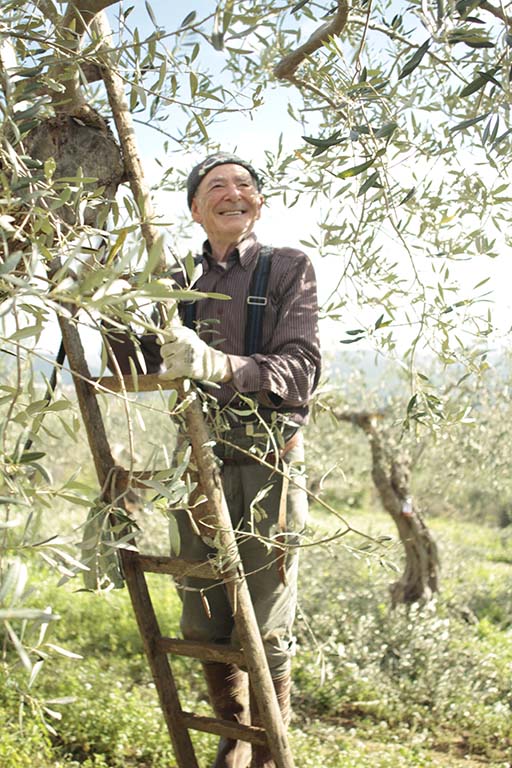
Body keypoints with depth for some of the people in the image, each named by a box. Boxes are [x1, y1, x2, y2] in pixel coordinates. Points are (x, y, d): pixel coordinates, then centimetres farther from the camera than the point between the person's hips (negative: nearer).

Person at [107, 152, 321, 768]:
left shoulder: (288, 268, 2)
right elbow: (135, 369, 15)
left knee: (264, 629, -2)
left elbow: (301, 370, -12)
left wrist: (218, 364, -29)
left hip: (268, 461, -4)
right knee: (203, 625, 9)